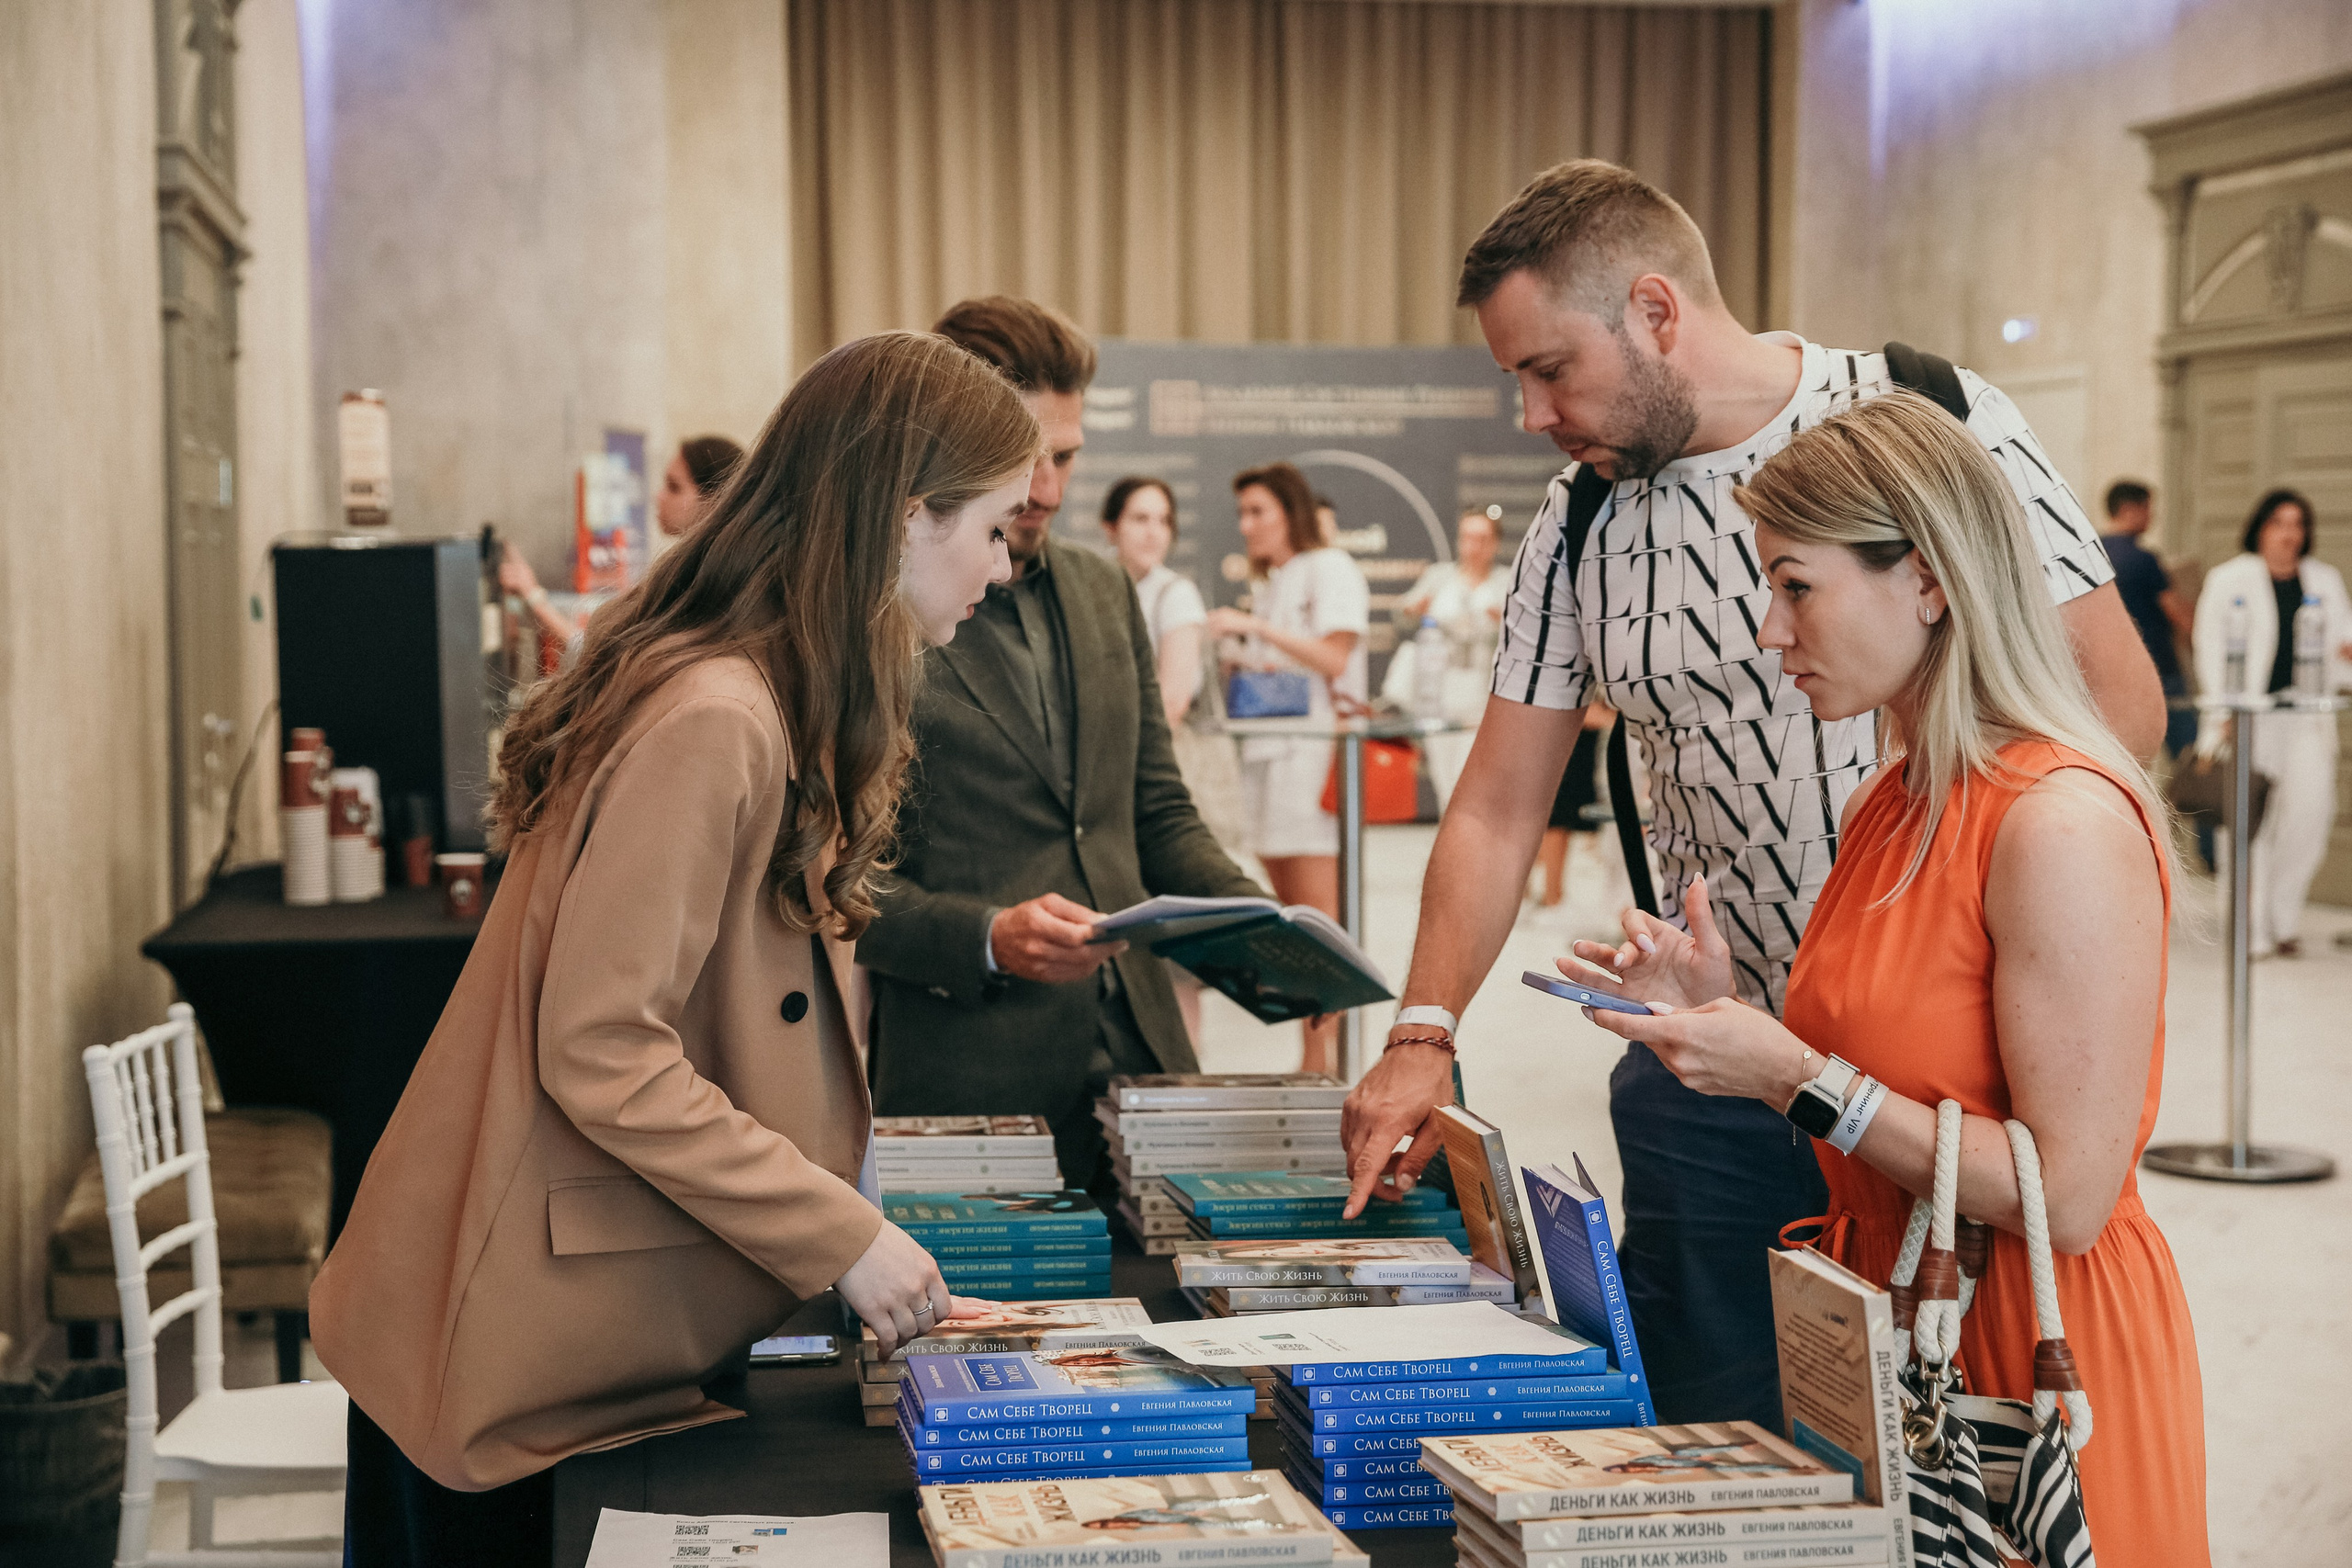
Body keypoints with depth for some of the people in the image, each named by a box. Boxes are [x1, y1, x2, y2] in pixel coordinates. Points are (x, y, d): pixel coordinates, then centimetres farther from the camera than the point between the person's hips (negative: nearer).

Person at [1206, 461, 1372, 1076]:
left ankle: (1323, 1057, -9)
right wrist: (1240, 663, 8)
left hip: (1314, 748, -9)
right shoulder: (1269, 584, 22)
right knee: (1286, 906, 6)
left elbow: (1333, 657, -14)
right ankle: (1311, 1056, 8)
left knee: (1315, 909, -10)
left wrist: (1256, 628, -16)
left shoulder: (1331, 568, -3)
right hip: (1267, 748, 9)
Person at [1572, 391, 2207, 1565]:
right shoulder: (1889, 808, 7)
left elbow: (2069, 1196, -22)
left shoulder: (2065, 823, -20)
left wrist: (1798, 1077, -20)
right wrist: (1717, 1020, 0)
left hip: (2038, 1353, -8)